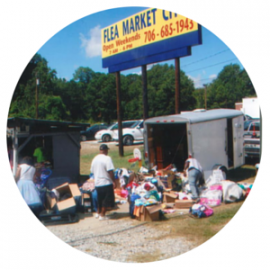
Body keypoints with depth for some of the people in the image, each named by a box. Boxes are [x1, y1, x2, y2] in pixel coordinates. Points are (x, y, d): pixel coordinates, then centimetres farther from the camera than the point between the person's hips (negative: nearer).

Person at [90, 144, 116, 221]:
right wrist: (113, 181, -13)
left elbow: (92, 171, 14)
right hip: (106, 183, -7)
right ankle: (102, 215, 9)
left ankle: (98, 213, 33)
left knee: (100, 199, 22)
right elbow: (110, 171, -20)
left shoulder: (95, 159, 7)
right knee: (107, 200, 5)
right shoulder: (107, 158, -15)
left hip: (97, 183, 7)